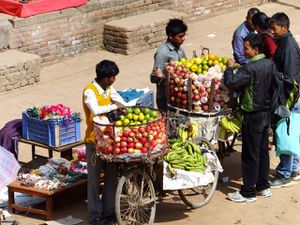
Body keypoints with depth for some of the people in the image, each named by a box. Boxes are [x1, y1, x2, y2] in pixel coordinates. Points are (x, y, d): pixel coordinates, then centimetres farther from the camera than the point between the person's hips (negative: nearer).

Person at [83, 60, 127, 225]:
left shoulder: (109, 89, 7)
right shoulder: (89, 91, -17)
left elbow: (124, 104, 6)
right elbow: (96, 110, -33)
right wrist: (114, 106, -21)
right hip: (94, 140, -7)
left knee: (111, 177, 11)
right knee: (94, 179, 1)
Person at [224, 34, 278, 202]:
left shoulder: (250, 68, -23)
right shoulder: (270, 64, 2)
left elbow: (231, 83, -28)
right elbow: (276, 85, 11)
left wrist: (230, 67, -12)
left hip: (253, 116, -8)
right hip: (267, 113, 8)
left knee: (250, 154, 0)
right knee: (263, 151, 17)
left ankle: (248, 193, 6)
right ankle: (263, 186, 26)